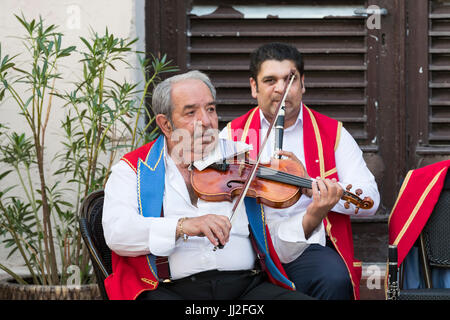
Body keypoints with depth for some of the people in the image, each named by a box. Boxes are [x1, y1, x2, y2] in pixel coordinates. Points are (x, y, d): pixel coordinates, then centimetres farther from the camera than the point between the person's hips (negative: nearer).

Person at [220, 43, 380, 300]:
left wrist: (311, 184, -12)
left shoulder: (332, 134, 11)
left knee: (335, 278, -30)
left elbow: (369, 200, 1)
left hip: (307, 249, 1)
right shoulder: (232, 136, 13)